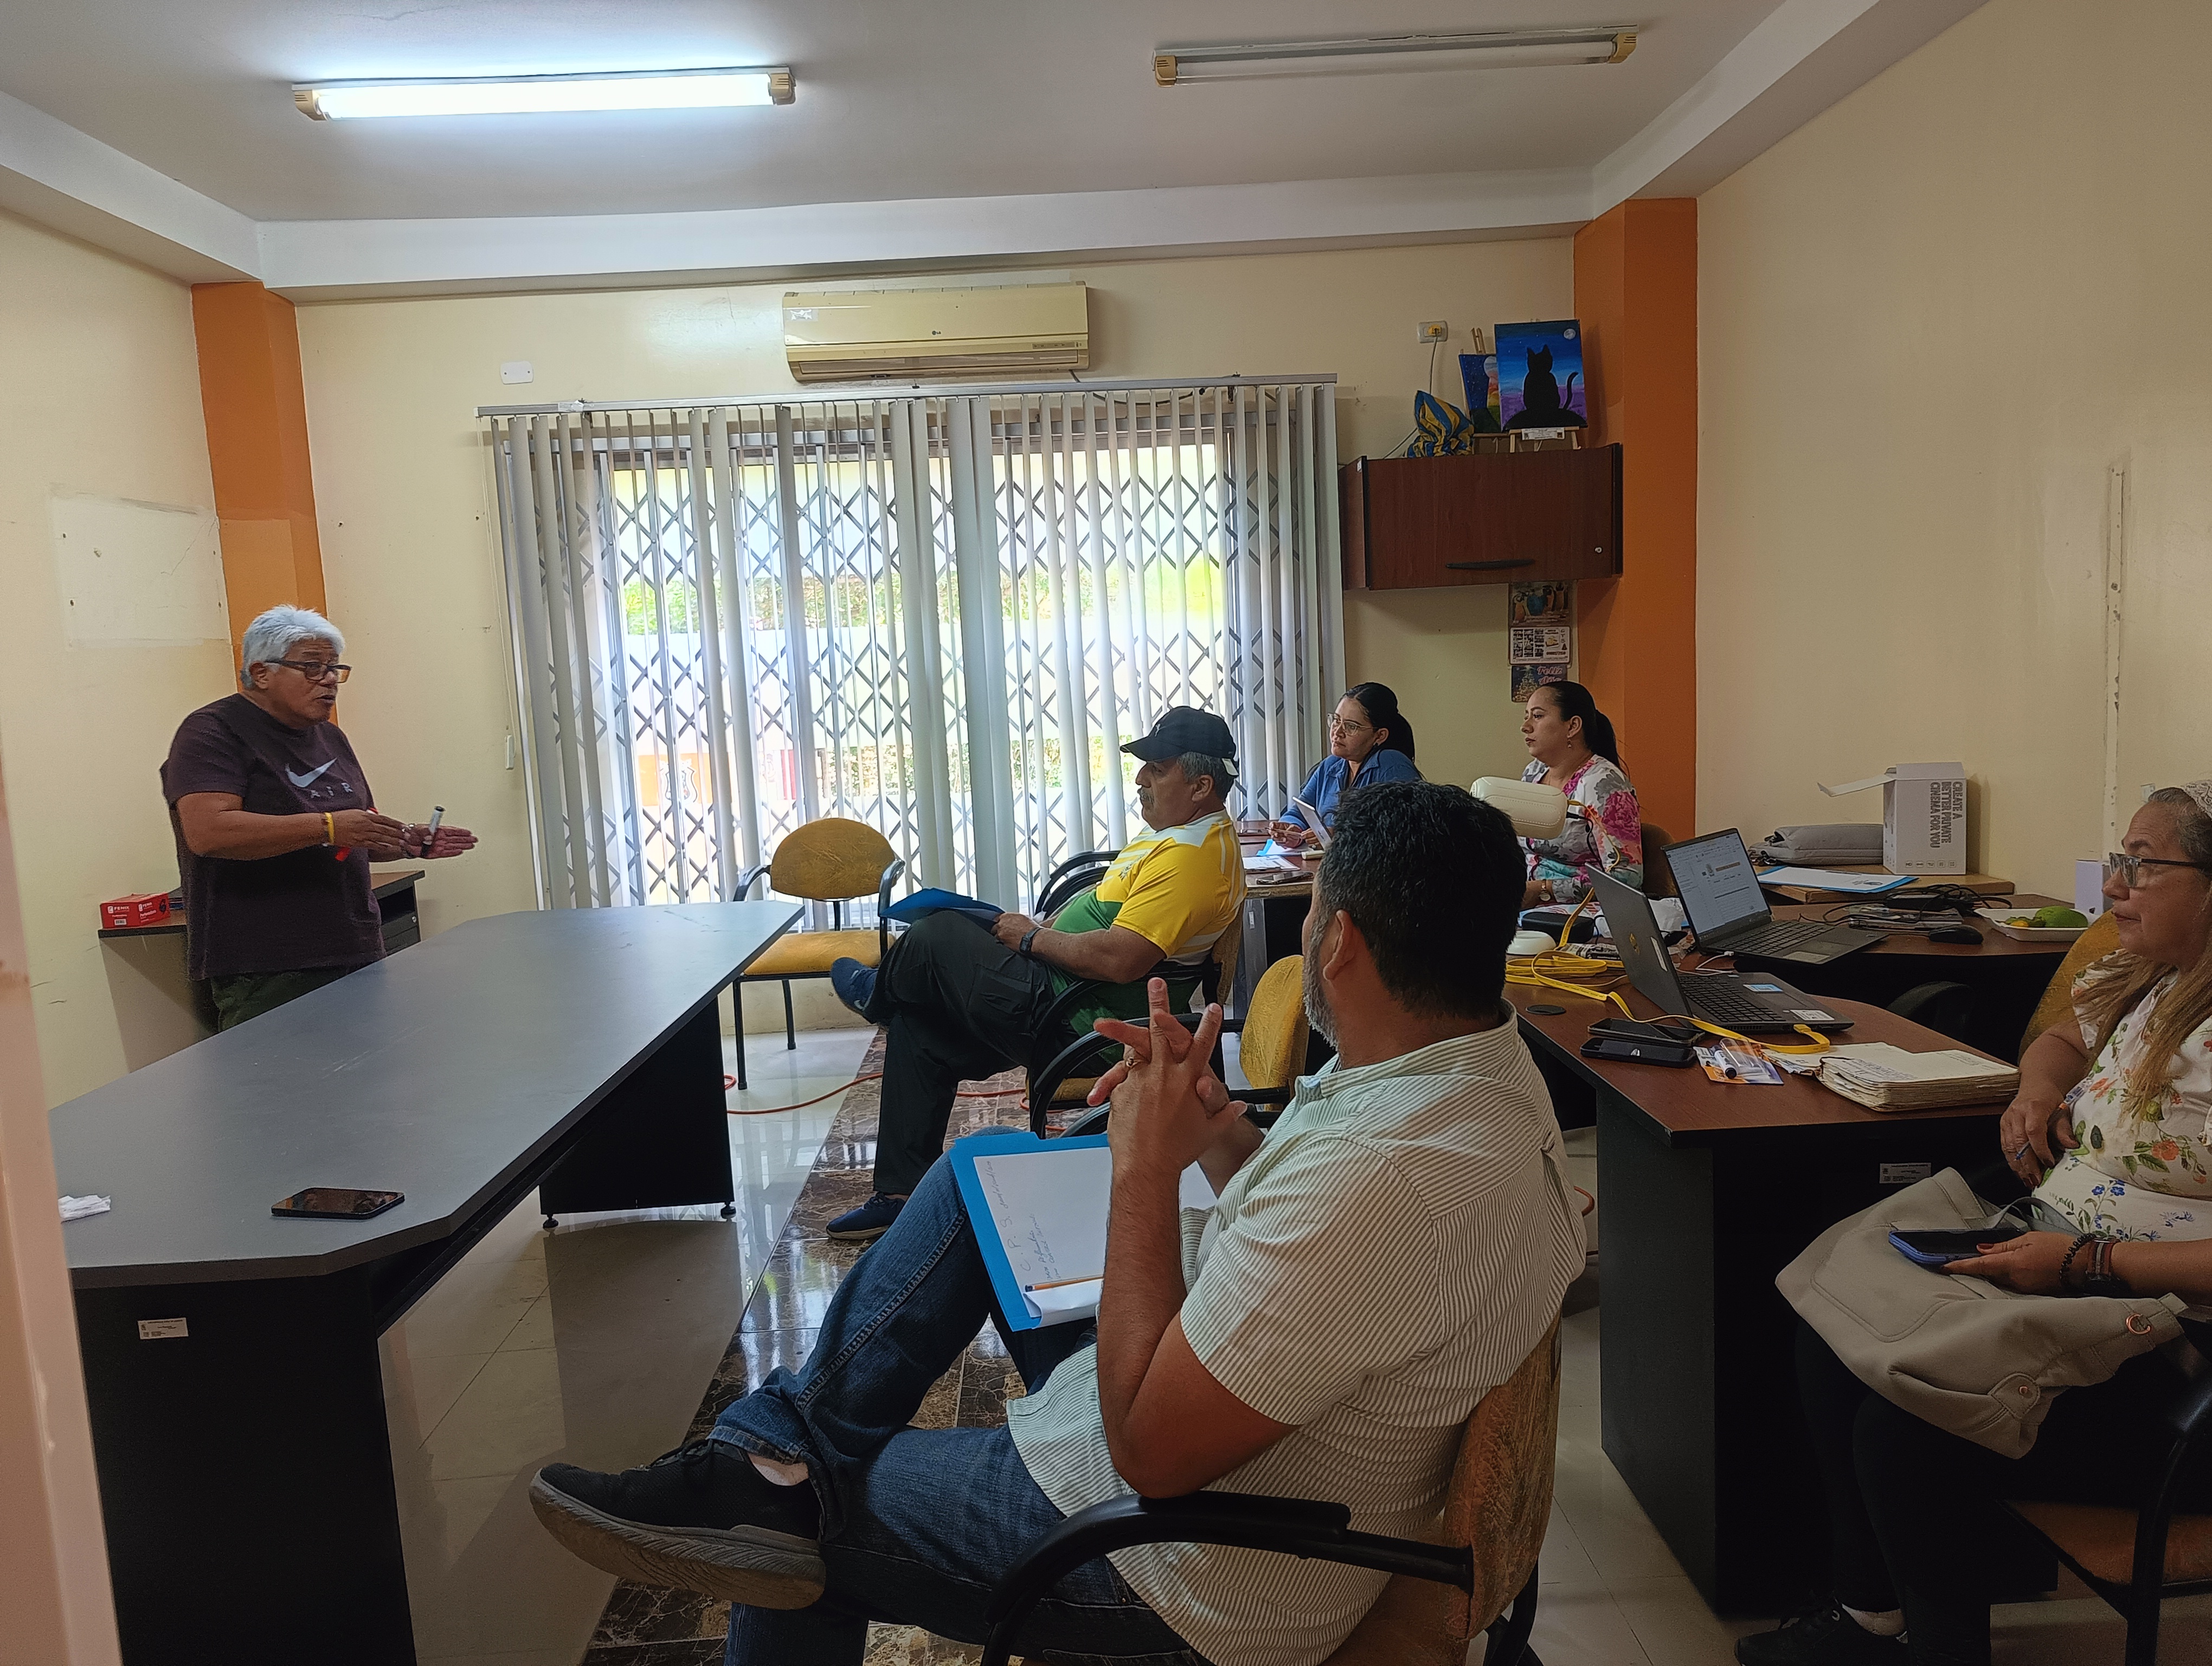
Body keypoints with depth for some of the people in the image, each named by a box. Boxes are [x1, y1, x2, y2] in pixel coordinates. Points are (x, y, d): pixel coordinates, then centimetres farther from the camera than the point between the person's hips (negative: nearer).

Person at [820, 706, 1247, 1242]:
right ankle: (900, 1194, 21)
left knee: (939, 934, -7)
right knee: (918, 1031, 13)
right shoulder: (1186, 835, 12)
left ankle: (877, 994, 29)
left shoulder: (1191, 856, -23)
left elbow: (1119, 960, -31)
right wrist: (1047, 927, 8)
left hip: (1076, 1023, -11)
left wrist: (1032, 938, -16)